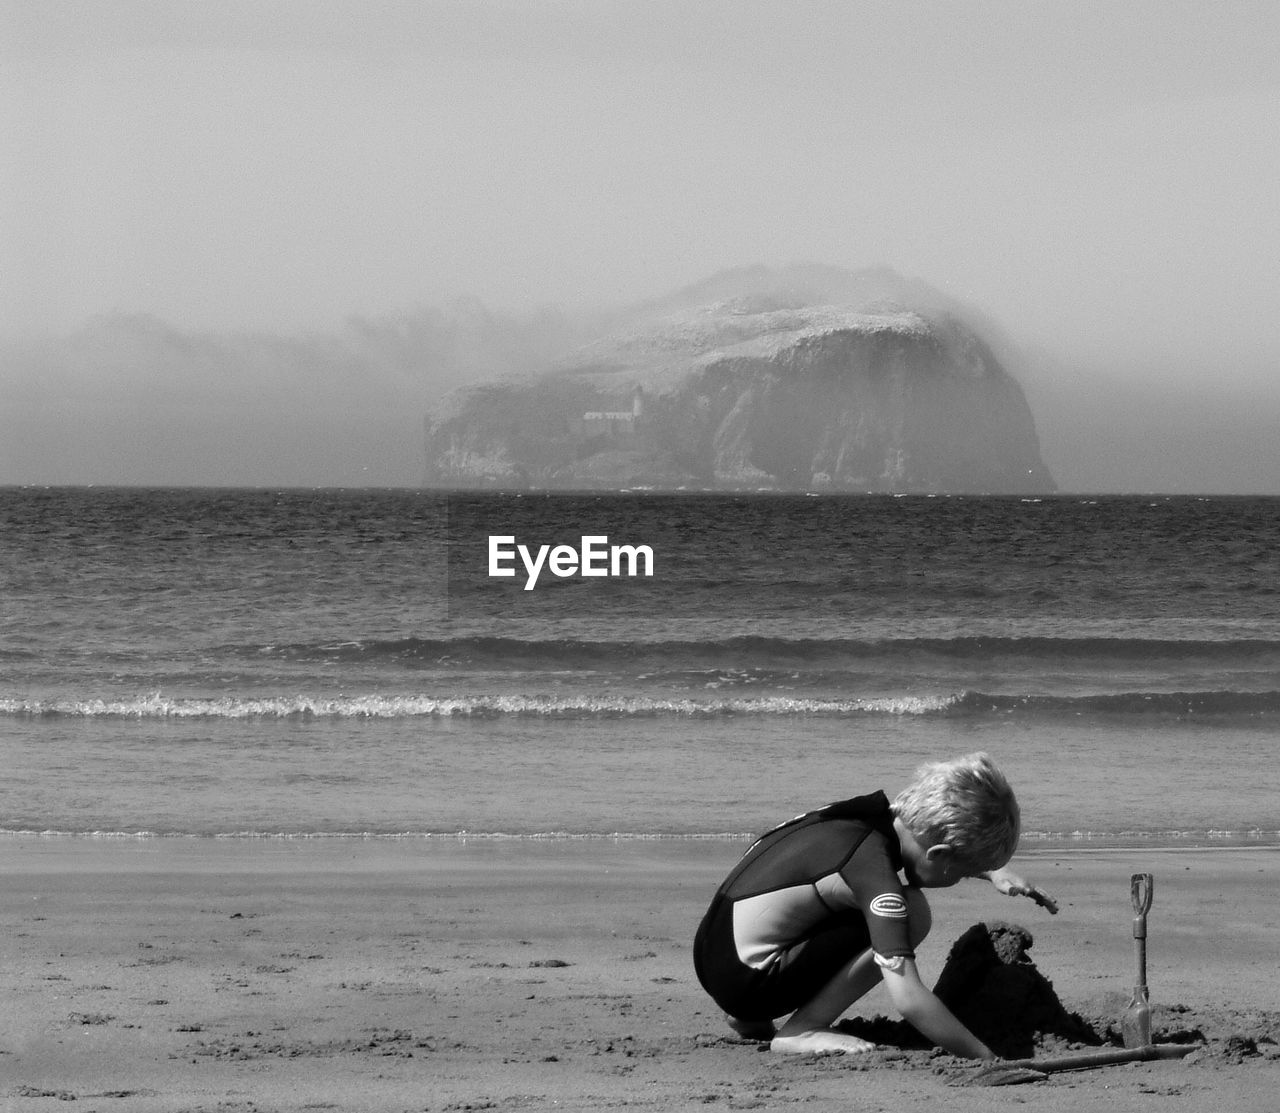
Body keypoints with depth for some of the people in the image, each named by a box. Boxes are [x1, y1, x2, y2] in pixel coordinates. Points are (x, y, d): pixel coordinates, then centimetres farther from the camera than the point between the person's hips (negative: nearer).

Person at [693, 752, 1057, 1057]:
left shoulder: (870, 814, 4)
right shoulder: (874, 870, -22)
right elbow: (908, 999, -26)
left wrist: (995, 871, 20)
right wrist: (987, 1059, -21)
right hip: (746, 983, -9)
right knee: (912, 913, -15)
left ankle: (751, 1019, 18)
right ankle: (801, 1030, -9)